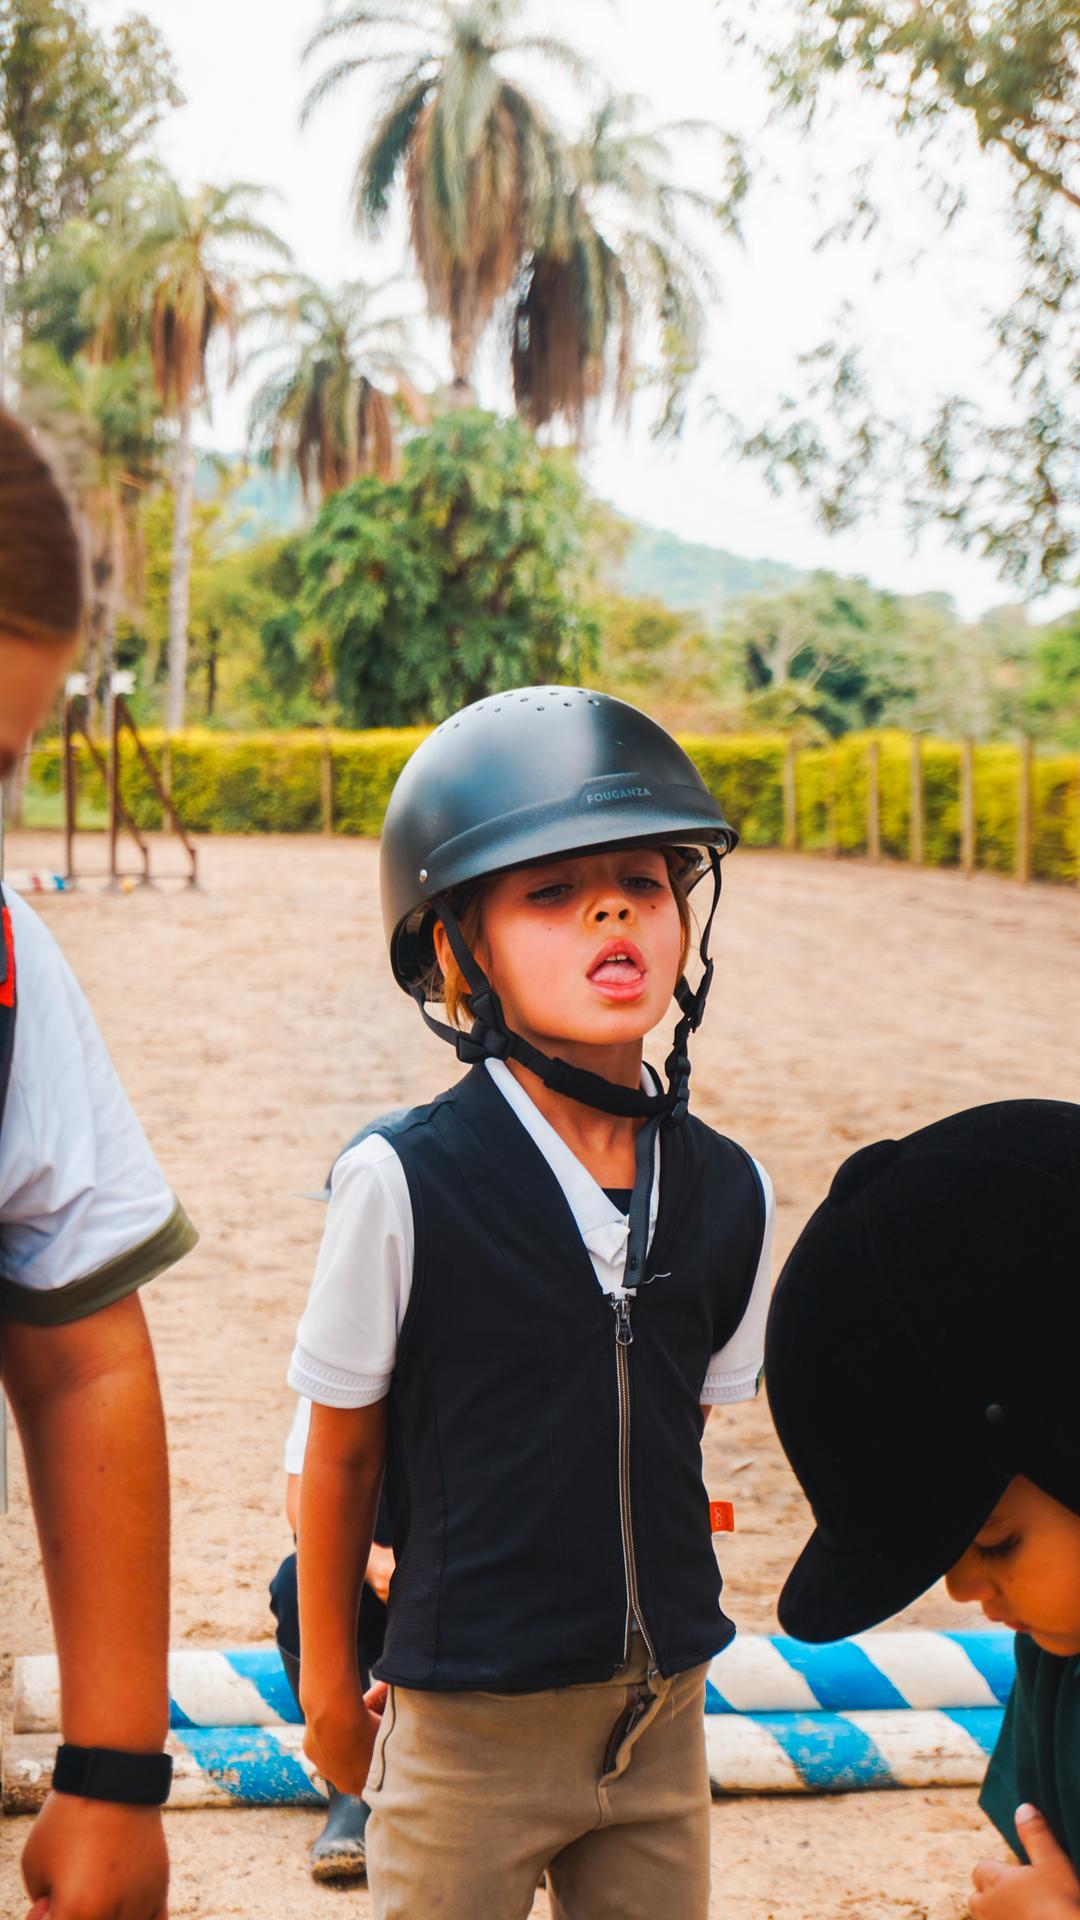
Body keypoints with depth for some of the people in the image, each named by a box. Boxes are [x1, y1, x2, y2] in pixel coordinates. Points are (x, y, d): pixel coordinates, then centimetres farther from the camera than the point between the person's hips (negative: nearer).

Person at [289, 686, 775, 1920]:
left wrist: (652, 1647, 10)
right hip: (466, 1723, -4)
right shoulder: (404, 1183, -16)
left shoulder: (726, 1193, -3)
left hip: (661, 1712, 4)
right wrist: (329, 1689, 4)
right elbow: (342, 1455, -5)